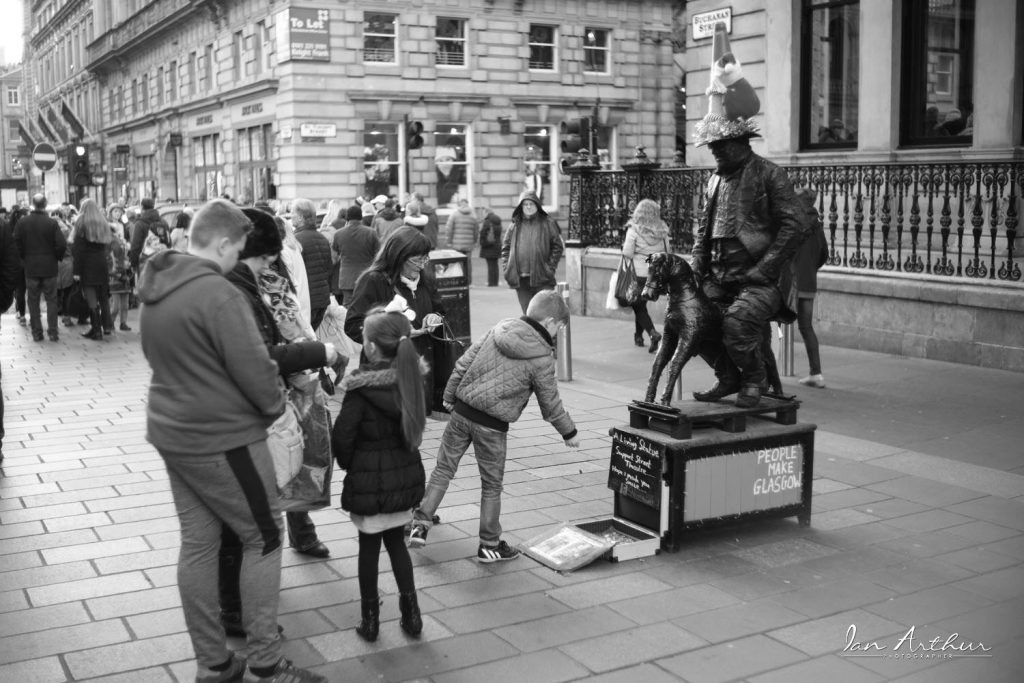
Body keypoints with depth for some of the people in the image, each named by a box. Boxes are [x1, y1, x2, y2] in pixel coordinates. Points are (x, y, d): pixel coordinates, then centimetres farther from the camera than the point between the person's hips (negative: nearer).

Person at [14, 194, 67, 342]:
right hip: (49, 267, -1)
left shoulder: (22, 223, -3)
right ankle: (53, 332, 4)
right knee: (51, 300, 6)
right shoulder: (52, 223, -10)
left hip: (30, 268, 1)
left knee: (33, 301, 10)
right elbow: (62, 244, -14)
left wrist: (24, 258, 12)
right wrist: (57, 257, 4)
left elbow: (16, 243, -3)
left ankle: (37, 332, 11)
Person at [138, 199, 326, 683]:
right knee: (263, 537, 4)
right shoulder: (218, 294, -22)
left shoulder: (156, 289, 7)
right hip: (223, 439, -9)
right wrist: (275, 406, -2)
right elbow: (254, 368, -20)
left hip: (171, 434, 9)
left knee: (197, 543, 13)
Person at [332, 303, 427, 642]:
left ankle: (370, 619, 20)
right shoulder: (410, 378, -4)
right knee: (396, 541, 19)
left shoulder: (361, 389, -21)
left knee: (369, 545, 10)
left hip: (369, 478, -5)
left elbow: (342, 437, -16)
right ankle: (411, 612, 22)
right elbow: (413, 429, 3)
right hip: (406, 474, 5)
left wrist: (347, 464, 2)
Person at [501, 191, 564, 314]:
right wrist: (506, 267, 4)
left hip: (542, 277, -3)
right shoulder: (514, 226, 10)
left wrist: (550, 266, -6)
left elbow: (557, 246, 2)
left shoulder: (548, 224, 2)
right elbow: (505, 248, 15)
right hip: (521, 279, 3)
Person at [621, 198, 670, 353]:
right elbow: (667, 253, 6)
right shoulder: (662, 231, 1)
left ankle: (653, 333, -16)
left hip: (638, 273, -4)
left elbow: (627, 254, -12)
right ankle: (638, 336, 29)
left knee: (638, 307, 4)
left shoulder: (634, 230, -10)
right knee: (641, 304, 22)